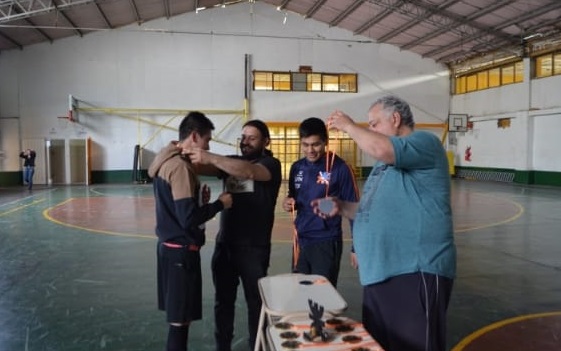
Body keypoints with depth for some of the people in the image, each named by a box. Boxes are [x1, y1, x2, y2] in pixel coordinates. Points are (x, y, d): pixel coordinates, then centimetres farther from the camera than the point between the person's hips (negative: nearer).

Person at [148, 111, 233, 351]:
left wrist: (199, 198, 5)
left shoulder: (167, 161, 9)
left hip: (170, 246, 10)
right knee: (180, 320, 1)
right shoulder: (180, 166, -20)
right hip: (181, 250, -10)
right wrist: (219, 204, -12)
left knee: (177, 316, 20)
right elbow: (188, 218, -25)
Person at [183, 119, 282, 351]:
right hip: (224, 244, 5)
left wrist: (210, 157, -35)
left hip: (254, 247, -5)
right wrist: (185, 156, -24)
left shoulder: (270, 164, -7)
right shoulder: (231, 162, 11)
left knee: (256, 302, 8)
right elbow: (203, 168, -4)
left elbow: (249, 172, -28)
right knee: (223, 300, 16)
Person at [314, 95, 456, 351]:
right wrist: (341, 207, 7)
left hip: (415, 272, -9)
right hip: (378, 274, 10)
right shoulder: (384, 164, 22)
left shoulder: (425, 142, -6)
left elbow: (382, 149, -26)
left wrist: (348, 125, -10)